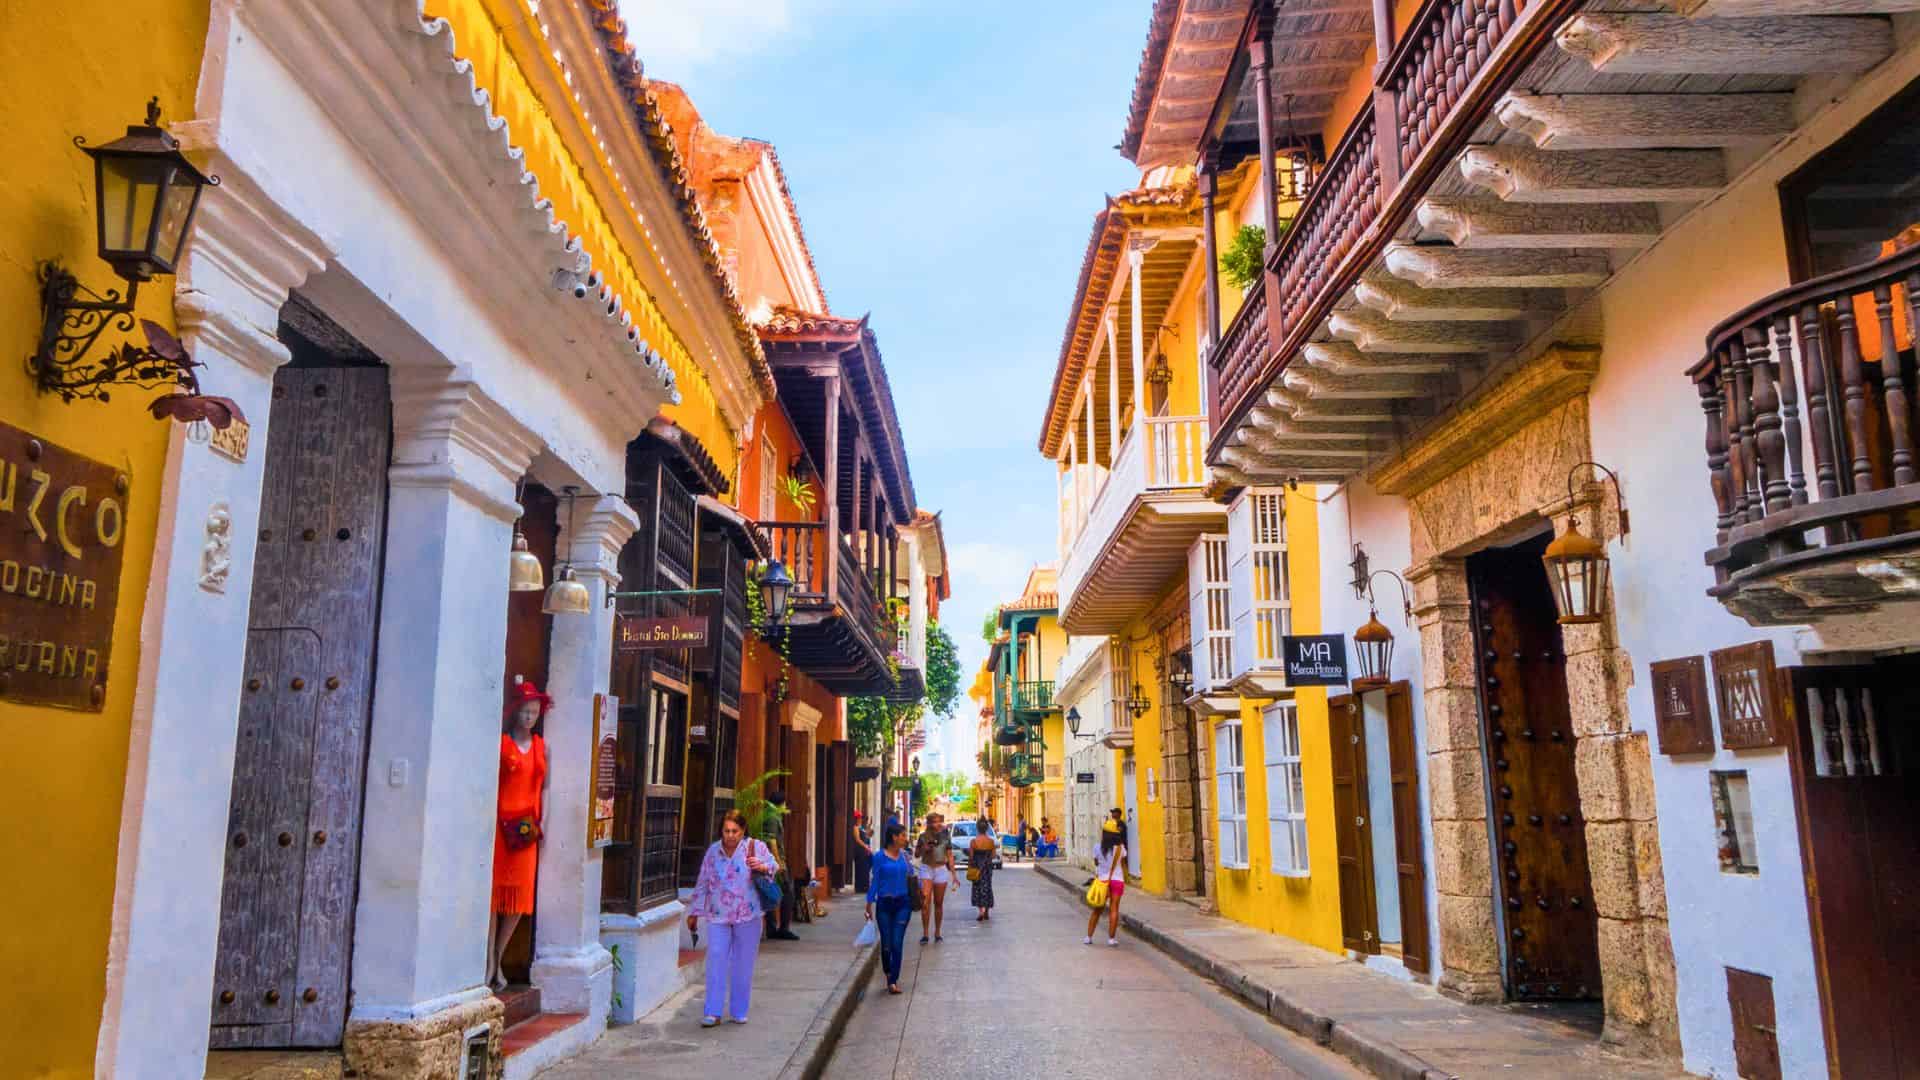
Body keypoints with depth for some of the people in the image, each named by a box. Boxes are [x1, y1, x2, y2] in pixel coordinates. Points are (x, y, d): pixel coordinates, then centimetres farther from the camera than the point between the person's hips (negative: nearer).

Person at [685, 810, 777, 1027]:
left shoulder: (755, 847, -1)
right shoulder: (713, 851, 6)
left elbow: (774, 866, -3)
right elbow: (702, 883, 13)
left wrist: (763, 867, -27)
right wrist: (694, 912, 14)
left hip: (748, 917, -1)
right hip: (718, 917, 1)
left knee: (743, 966, 7)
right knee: (716, 963, -5)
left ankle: (739, 1011, 19)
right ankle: (713, 1013, 2)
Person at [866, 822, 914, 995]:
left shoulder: (905, 856, 5)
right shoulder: (879, 857, -6)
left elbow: (912, 877, 12)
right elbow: (874, 880, -4)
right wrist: (869, 903, -5)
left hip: (902, 903, 2)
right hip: (885, 904, -2)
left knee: (897, 943, -3)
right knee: (886, 943, 7)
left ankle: (893, 981, 3)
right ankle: (888, 974, 33)